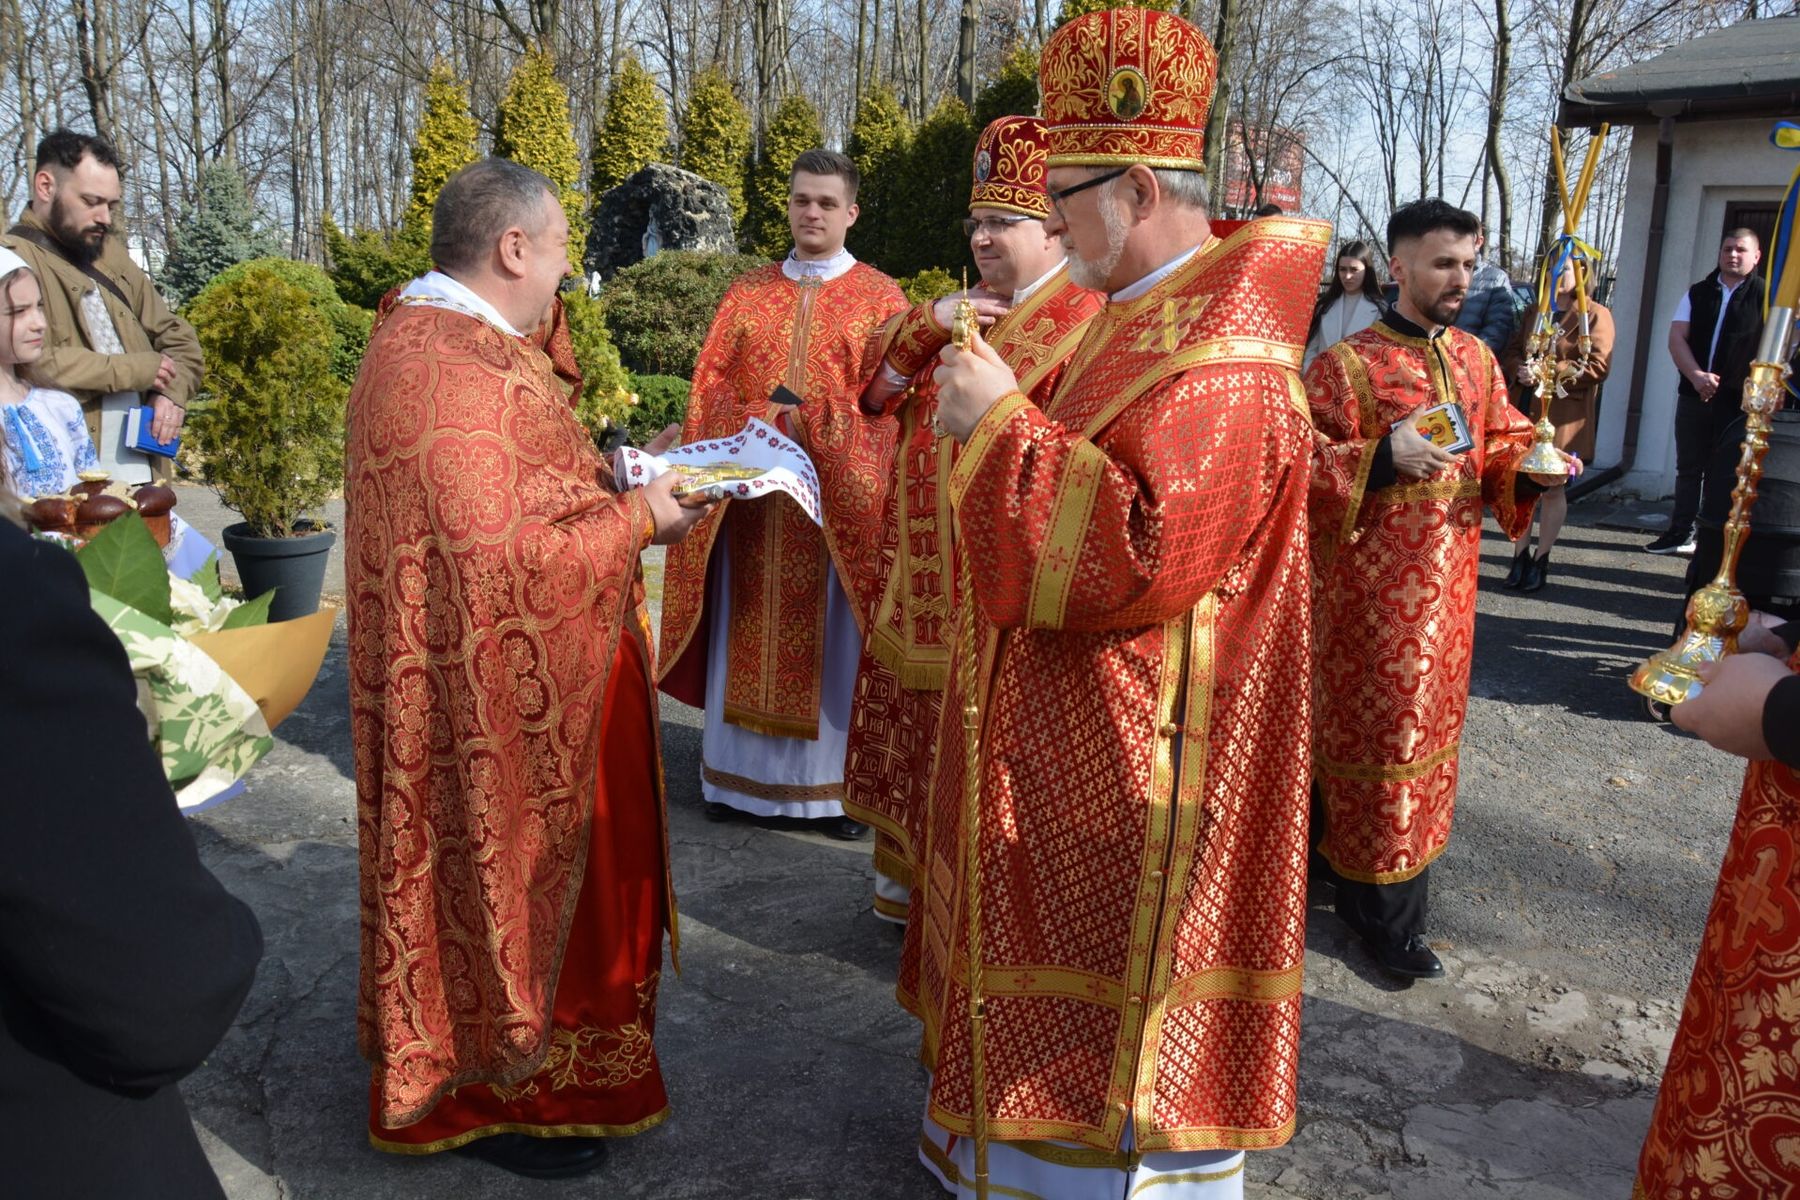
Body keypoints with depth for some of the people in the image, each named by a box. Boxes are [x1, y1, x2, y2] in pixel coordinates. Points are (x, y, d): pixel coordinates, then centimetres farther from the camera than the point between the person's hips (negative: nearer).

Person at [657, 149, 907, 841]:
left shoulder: (880, 297, 5)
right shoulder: (746, 292, 14)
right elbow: (711, 383, 8)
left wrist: (812, 425, -14)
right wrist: (755, 423, -11)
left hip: (839, 498, -2)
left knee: (830, 634, 1)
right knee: (749, 629, 6)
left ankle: (835, 783, 9)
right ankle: (740, 776, 15)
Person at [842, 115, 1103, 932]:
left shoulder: (1083, 325, -11)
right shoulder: (967, 307, 14)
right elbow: (878, 390, 9)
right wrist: (928, 322, -5)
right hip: (925, 573, 8)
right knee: (919, 724, 18)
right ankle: (911, 874, 35)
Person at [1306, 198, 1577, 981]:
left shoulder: (1476, 359, 9)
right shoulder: (1346, 364, -11)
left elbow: (1500, 448, 15)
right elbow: (1302, 473, -14)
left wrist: (1531, 471, -6)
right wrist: (1383, 458, -28)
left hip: (1445, 582, 7)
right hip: (1371, 587, -7)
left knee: (1425, 727, 14)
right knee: (1380, 733, 2)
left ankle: (1367, 881, 32)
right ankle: (1386, 913, 16)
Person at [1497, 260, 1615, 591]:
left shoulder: (1595, 315, -2)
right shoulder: (1533, 312, 17)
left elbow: (1598, 365, -11)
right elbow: (1510, 353, 15)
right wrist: (1520, 370, -8)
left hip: (1562, 416, -5)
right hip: (1523, 411, 5)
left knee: (1553, 488, 1)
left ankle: (1541, 560, 10)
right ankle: (1521, 557, 15)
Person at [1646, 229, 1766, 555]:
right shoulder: (1698, 293, 10)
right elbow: (1677, 338, 1)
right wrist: (1695, 375, -14)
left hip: (1738, 401, -4)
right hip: (1693, 395, 4)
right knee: (1688, 468, 11)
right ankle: (1681, 532, 20)